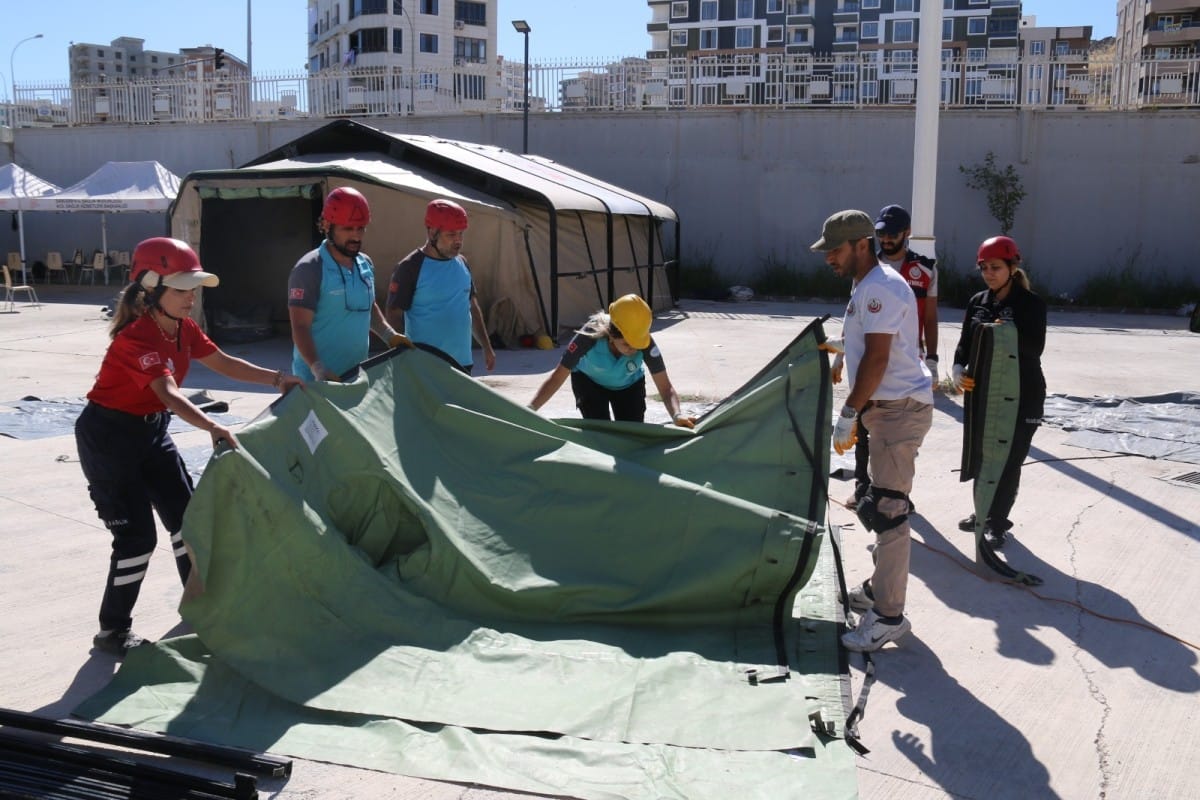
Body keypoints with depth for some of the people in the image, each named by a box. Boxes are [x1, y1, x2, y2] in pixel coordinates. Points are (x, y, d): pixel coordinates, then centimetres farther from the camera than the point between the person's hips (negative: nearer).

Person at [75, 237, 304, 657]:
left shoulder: (183, 328, -1)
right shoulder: (137, 336, -28)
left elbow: (223, 363, 9)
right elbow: (168, 393, -41)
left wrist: (276, 378, 1)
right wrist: (213, 427, -54)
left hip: (151, 430, 9)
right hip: (108, 436, -9)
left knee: (186, 517, 11)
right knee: (136, 536, -7)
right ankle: (113, 631, 9)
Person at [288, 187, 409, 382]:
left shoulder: (366, 265, 8)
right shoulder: (309, 270, -14)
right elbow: (300, 328, -19)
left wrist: (389, 335, 8)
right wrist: (318, 370, -30)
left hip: (357, 375, 7)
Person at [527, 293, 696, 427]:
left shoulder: (645, 344, -37)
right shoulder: (589, 338, -41)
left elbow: (666, 388, -37)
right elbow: (558, 377, -33)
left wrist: (677, 415, -58)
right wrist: (530, 409, -43)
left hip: (629, 384, 2)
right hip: (589, 381, -1)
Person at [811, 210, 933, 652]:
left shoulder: (879, 288, -17)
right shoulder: (869, 286, 17)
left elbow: (877, 359, -22)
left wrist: (848, 415, -17)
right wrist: (855, 415, 19)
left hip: (899, 410, -11)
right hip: (888, 408, 11)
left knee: (886, 509, -9)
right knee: (884, 506, 19)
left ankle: (888, 615, -4)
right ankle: (880, 588, 32)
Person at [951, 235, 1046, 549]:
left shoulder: (1031, 304, -7)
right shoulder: (977, 302, 8)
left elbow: (1036, 348, -15)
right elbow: (965, 343, 4)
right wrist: (958, 369, -16)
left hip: (1022, 395, -5)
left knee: (1009, 461, -1)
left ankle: (997, 522, 10)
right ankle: (984, 513, 27)